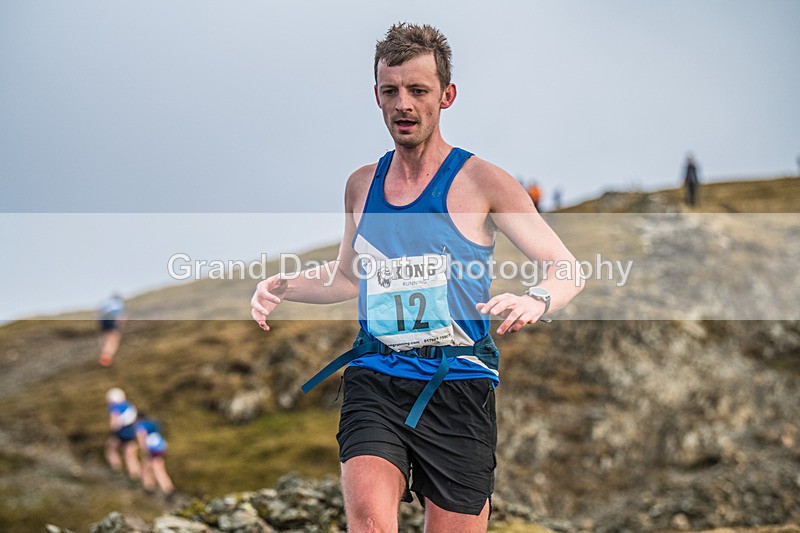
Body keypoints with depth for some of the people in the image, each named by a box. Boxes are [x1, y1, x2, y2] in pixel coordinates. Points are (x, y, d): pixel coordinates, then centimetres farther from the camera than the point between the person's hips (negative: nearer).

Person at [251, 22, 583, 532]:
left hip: (457, 385, -2)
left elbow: (568, 269, -1)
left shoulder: (481, 182, -2)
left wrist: (535, 300, -23)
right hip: (375, 380, 2)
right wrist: (285, 286, 10)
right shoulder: (362, 184, 12)